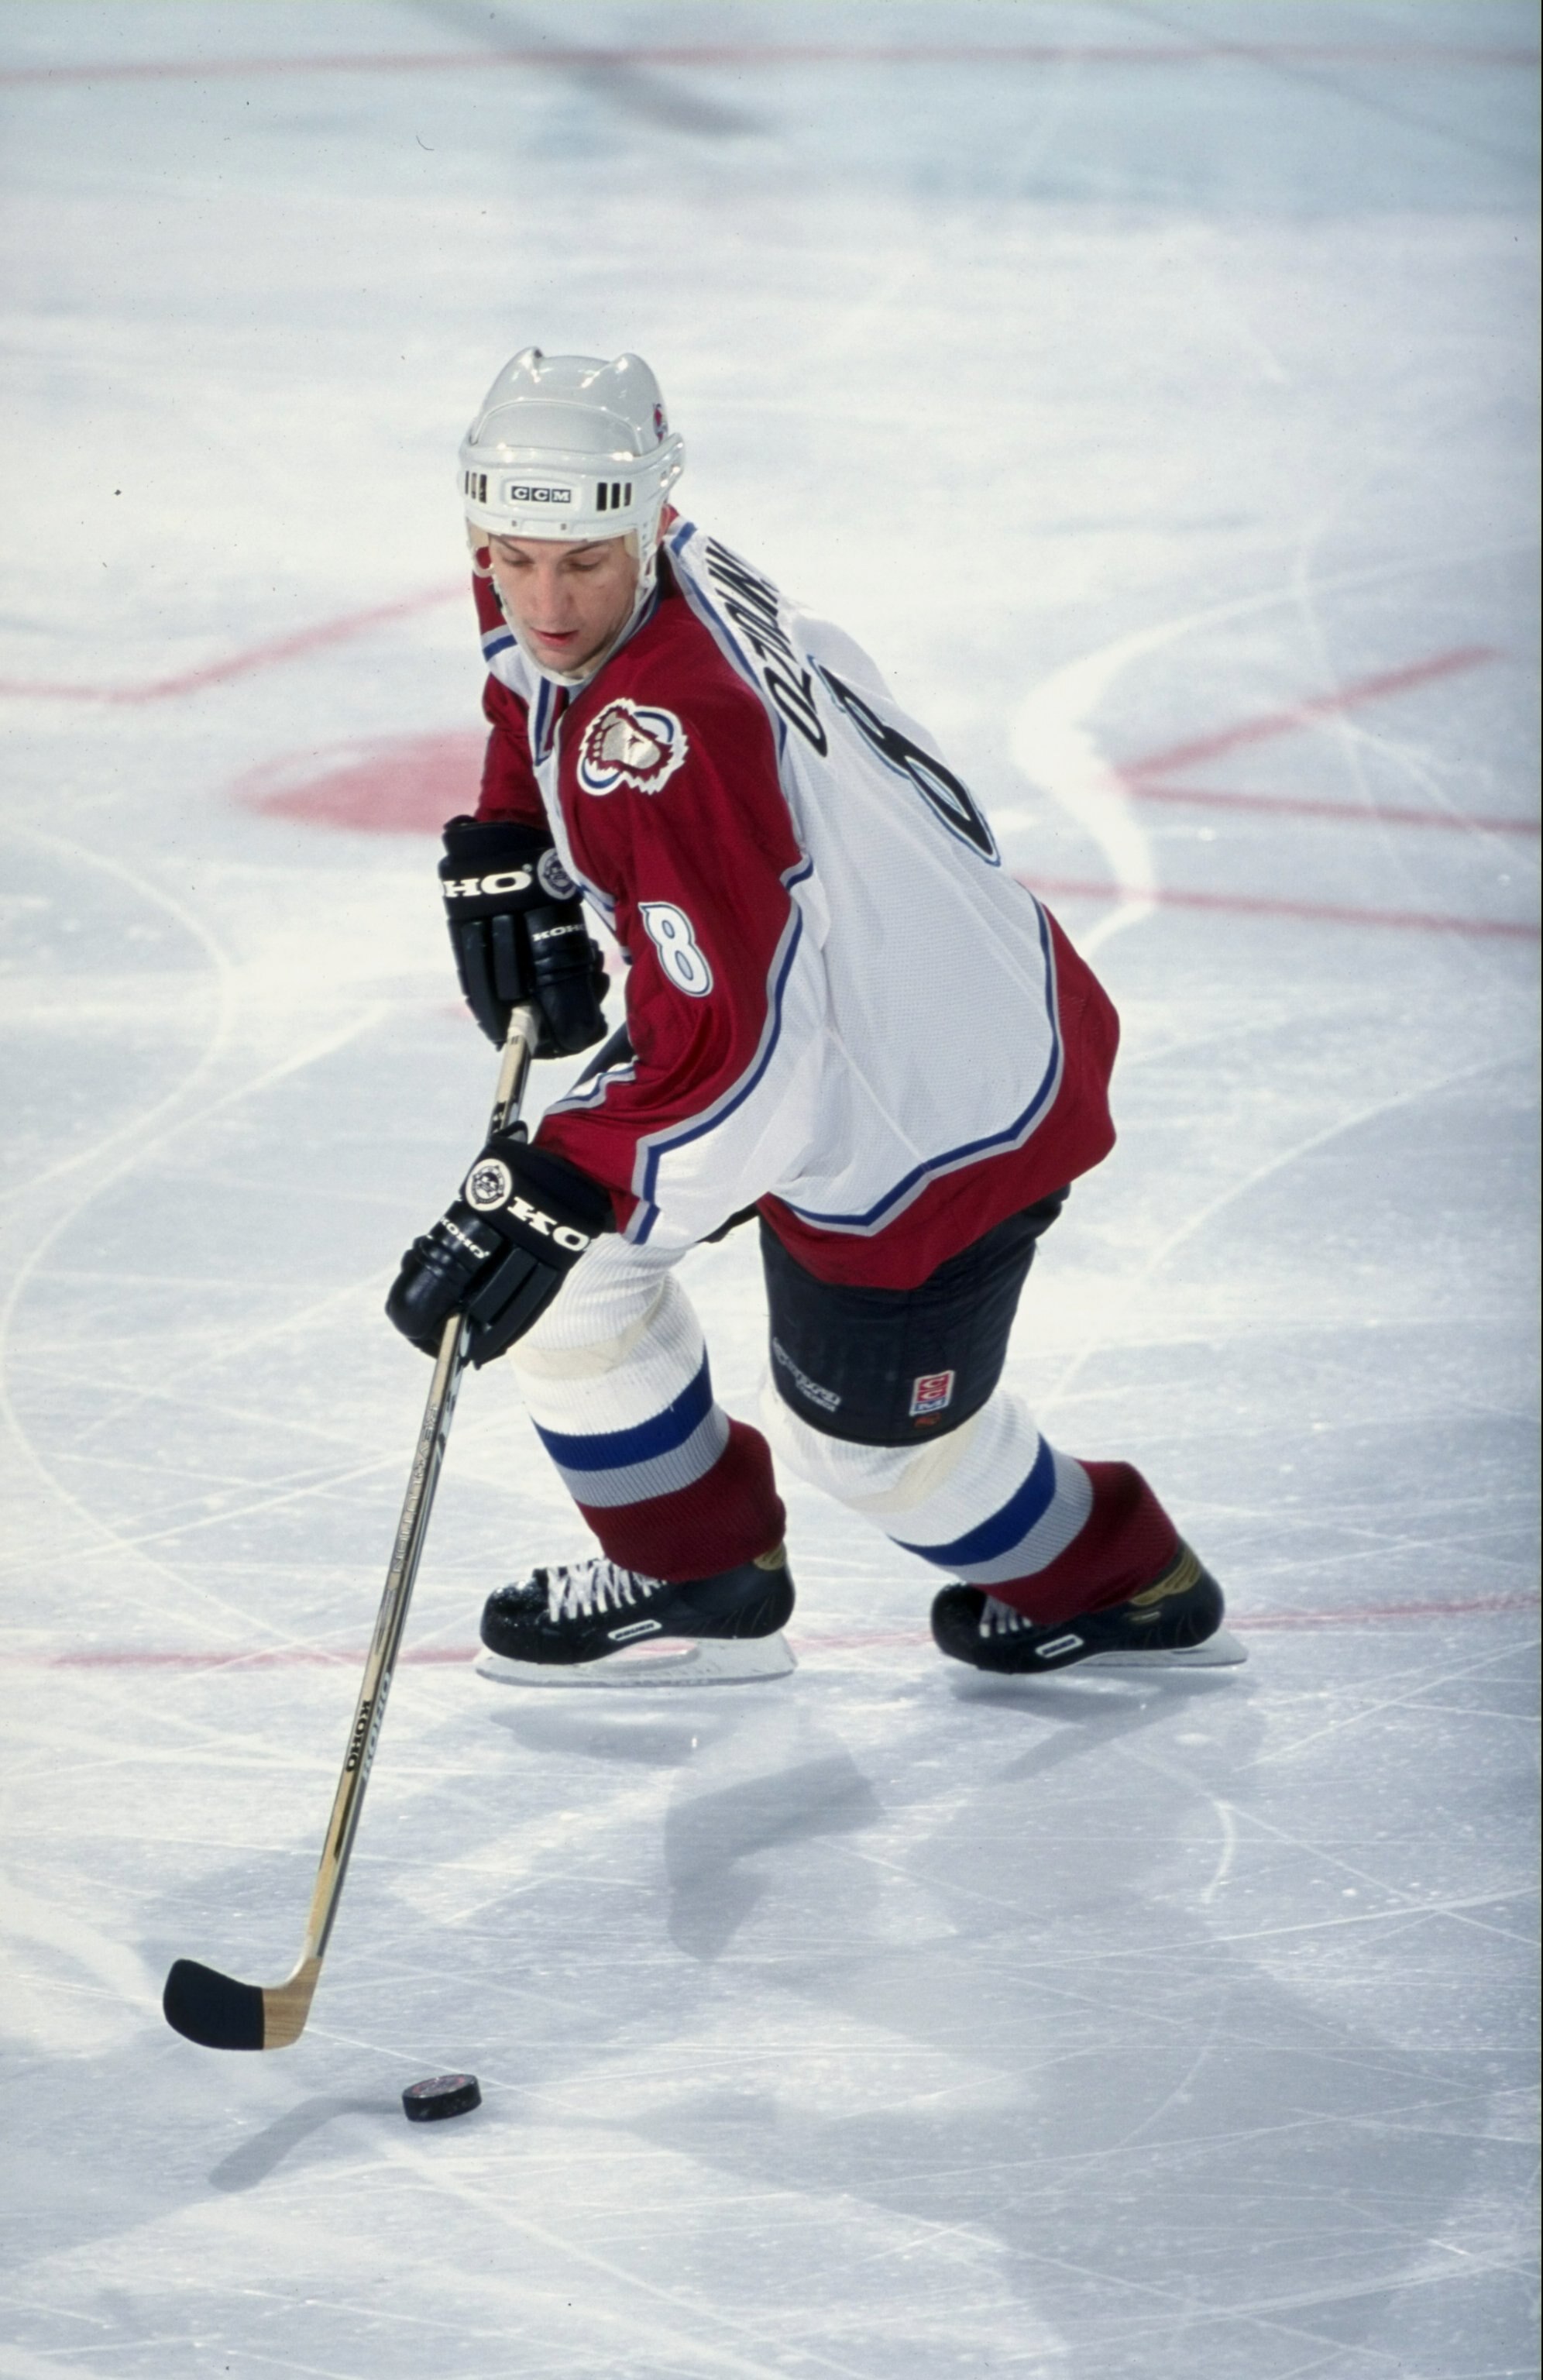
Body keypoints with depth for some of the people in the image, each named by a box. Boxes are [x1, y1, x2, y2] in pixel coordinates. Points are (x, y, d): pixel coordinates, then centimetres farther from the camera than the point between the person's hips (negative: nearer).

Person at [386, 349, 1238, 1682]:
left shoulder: (667, 745, -38)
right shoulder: (566, 605, -10)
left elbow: (730, 1057, -38)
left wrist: (548, 1200, -34)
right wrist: (506, 850, 6)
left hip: (927, 1117, -9)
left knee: (866, 1434, 14)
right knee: (568, 1263, 11)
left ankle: (1120, 1586, 41)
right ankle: (697, 1568, 32)